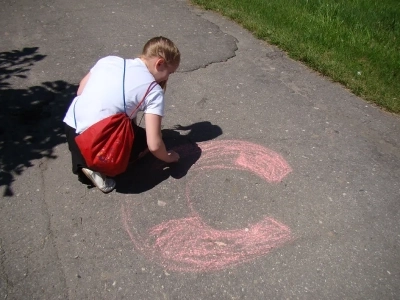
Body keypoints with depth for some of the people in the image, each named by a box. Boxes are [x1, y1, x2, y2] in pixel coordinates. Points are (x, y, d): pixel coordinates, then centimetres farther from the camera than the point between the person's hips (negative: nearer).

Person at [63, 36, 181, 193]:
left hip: (70, 128, 6)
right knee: (144, 139, 19)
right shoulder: (154, 91, -8)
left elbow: (80, 91, 15)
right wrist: (168, 157, 9)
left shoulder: (108, 60, 7)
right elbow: (154, 145, -13)